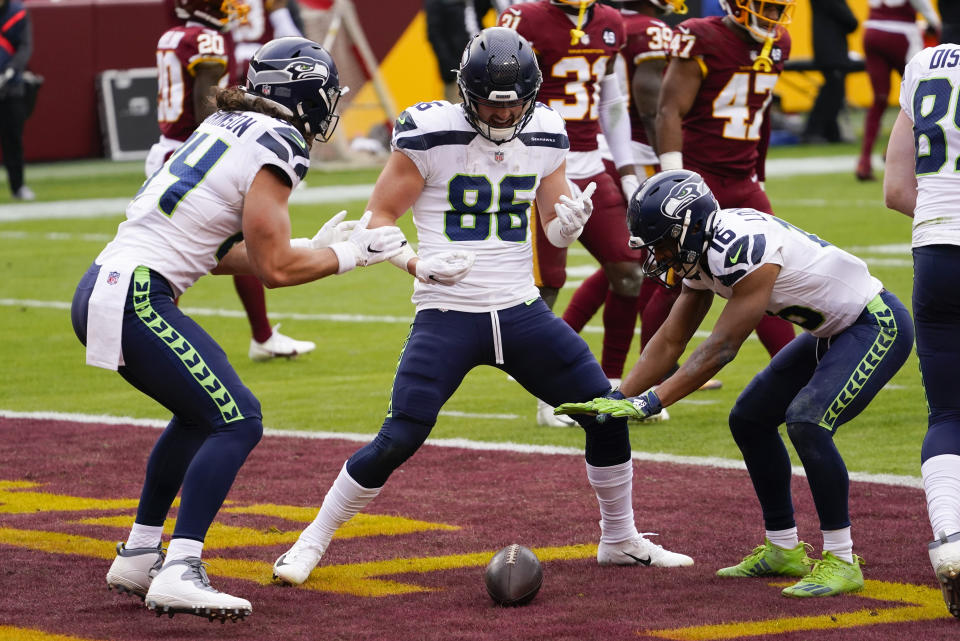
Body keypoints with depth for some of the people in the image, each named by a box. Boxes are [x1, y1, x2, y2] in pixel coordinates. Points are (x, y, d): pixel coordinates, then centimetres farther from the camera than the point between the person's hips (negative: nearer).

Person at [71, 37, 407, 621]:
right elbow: (276, 269, -6)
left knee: (200, 413, 24)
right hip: (135, 301, -10)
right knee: (237, 421, -9)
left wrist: (312, 250, 24)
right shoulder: (275, 146, -7)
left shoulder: (228, 129, 19)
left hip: (99, 291, 10)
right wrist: (349, 254, 7)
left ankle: (138, 556, 27)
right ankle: (179, 572, -19)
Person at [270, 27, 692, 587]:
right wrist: (416, 264, -24)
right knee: (399, 439, -13)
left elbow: (556, 231, 12)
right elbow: (379, 219, -5)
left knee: (607, 412, 3)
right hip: (447, 315, -4)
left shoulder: (543, 135, 3)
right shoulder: (431, 134, -11)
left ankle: (621, 540, 23)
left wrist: (571, 221, -13)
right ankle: (312, 543, 4)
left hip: (521, 310, 5)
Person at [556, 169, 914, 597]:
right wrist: (618, 400, -4)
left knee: (806, 421, -25)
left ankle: (841, 561, -15)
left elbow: (721, 349, -29)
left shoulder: (745, 248, -31)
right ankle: (784, 550, 20)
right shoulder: (699, 251, -2)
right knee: (749, 419, 9)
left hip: (877, 325, -10)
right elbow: (670, 342, 4)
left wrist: (650, 403, -29)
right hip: (832, 332, 10)